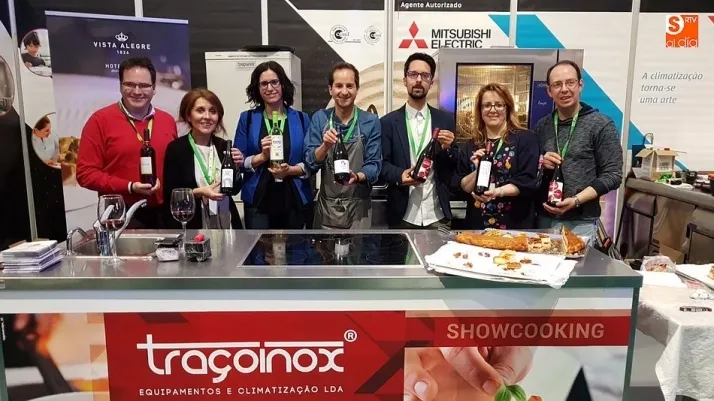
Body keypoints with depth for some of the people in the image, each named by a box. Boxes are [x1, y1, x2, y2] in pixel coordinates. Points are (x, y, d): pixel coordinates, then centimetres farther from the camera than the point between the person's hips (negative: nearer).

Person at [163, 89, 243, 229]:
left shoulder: (224, 146, 3)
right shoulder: (176, 148, -7)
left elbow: (234, 190, 8)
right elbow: (169, 195, -8)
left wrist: (236, 168, -8)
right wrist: (198, 192, -21)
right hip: (190, 226, -3)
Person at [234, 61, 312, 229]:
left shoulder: (301, 119, 3)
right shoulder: (247, 119, 4)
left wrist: (290, 170, -16)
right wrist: (262, 156, -15)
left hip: (295, 201, 1)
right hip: (258, 202, -1)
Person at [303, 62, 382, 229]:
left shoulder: (371, 122, -5)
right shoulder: (319, 118, 0)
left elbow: (374, 164, -6)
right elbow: (310, 163, -3)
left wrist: (357, 177, -26)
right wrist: (325, 146, -22)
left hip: (358, 206, -1)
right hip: (326, 206, 2)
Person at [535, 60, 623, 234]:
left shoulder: (602, 125, -5)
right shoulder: (541, 126, 7)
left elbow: (612, 175, -8)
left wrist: (576, 200, -18)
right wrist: (540, 163, -8)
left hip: (581, 221, -4)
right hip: (544, 218, 4)